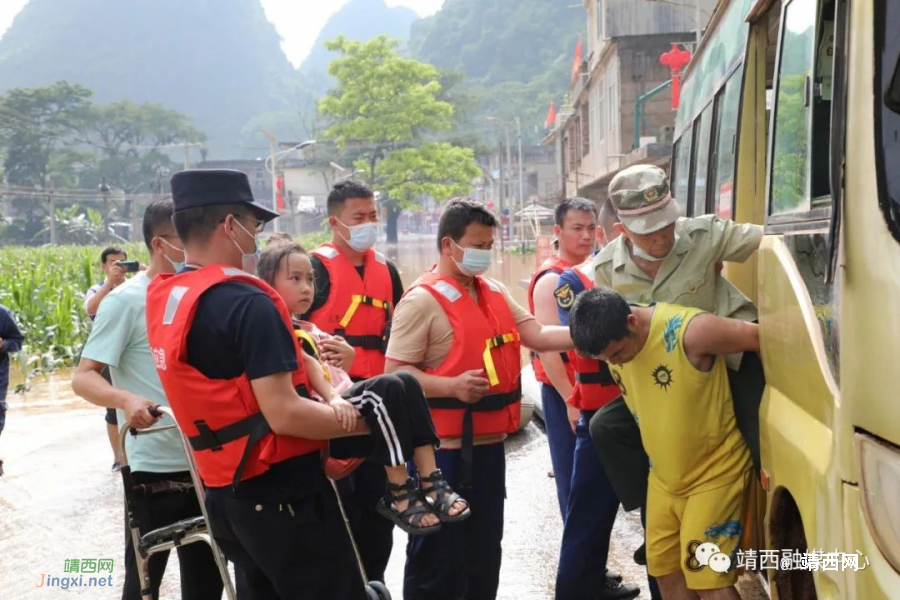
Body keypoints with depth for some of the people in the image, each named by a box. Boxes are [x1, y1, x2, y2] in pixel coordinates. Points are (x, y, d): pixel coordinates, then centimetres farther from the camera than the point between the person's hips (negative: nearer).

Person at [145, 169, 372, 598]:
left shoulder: (161, 298, 5)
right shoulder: (247, 303, -20)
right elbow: (284, 414, -24)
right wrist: (368, 421, -13)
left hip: (224, 492, 9)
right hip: (283, 494, -8)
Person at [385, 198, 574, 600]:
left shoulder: (495, 293, 10)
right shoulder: (422, 300, -14)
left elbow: (537, 335, 7)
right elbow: (395, 372, -17)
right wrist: (452, 386, -30)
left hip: (489, 444, 8)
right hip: (443, 450, -8)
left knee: (485, 549, 20)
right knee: (439, 556, 4)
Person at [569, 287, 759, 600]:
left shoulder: (691, 331, -27)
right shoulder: (614, 341, -7)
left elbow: (765, 338, -20)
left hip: (715, 472, -6)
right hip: (663, 477, 6)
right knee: (666, 572, 11)